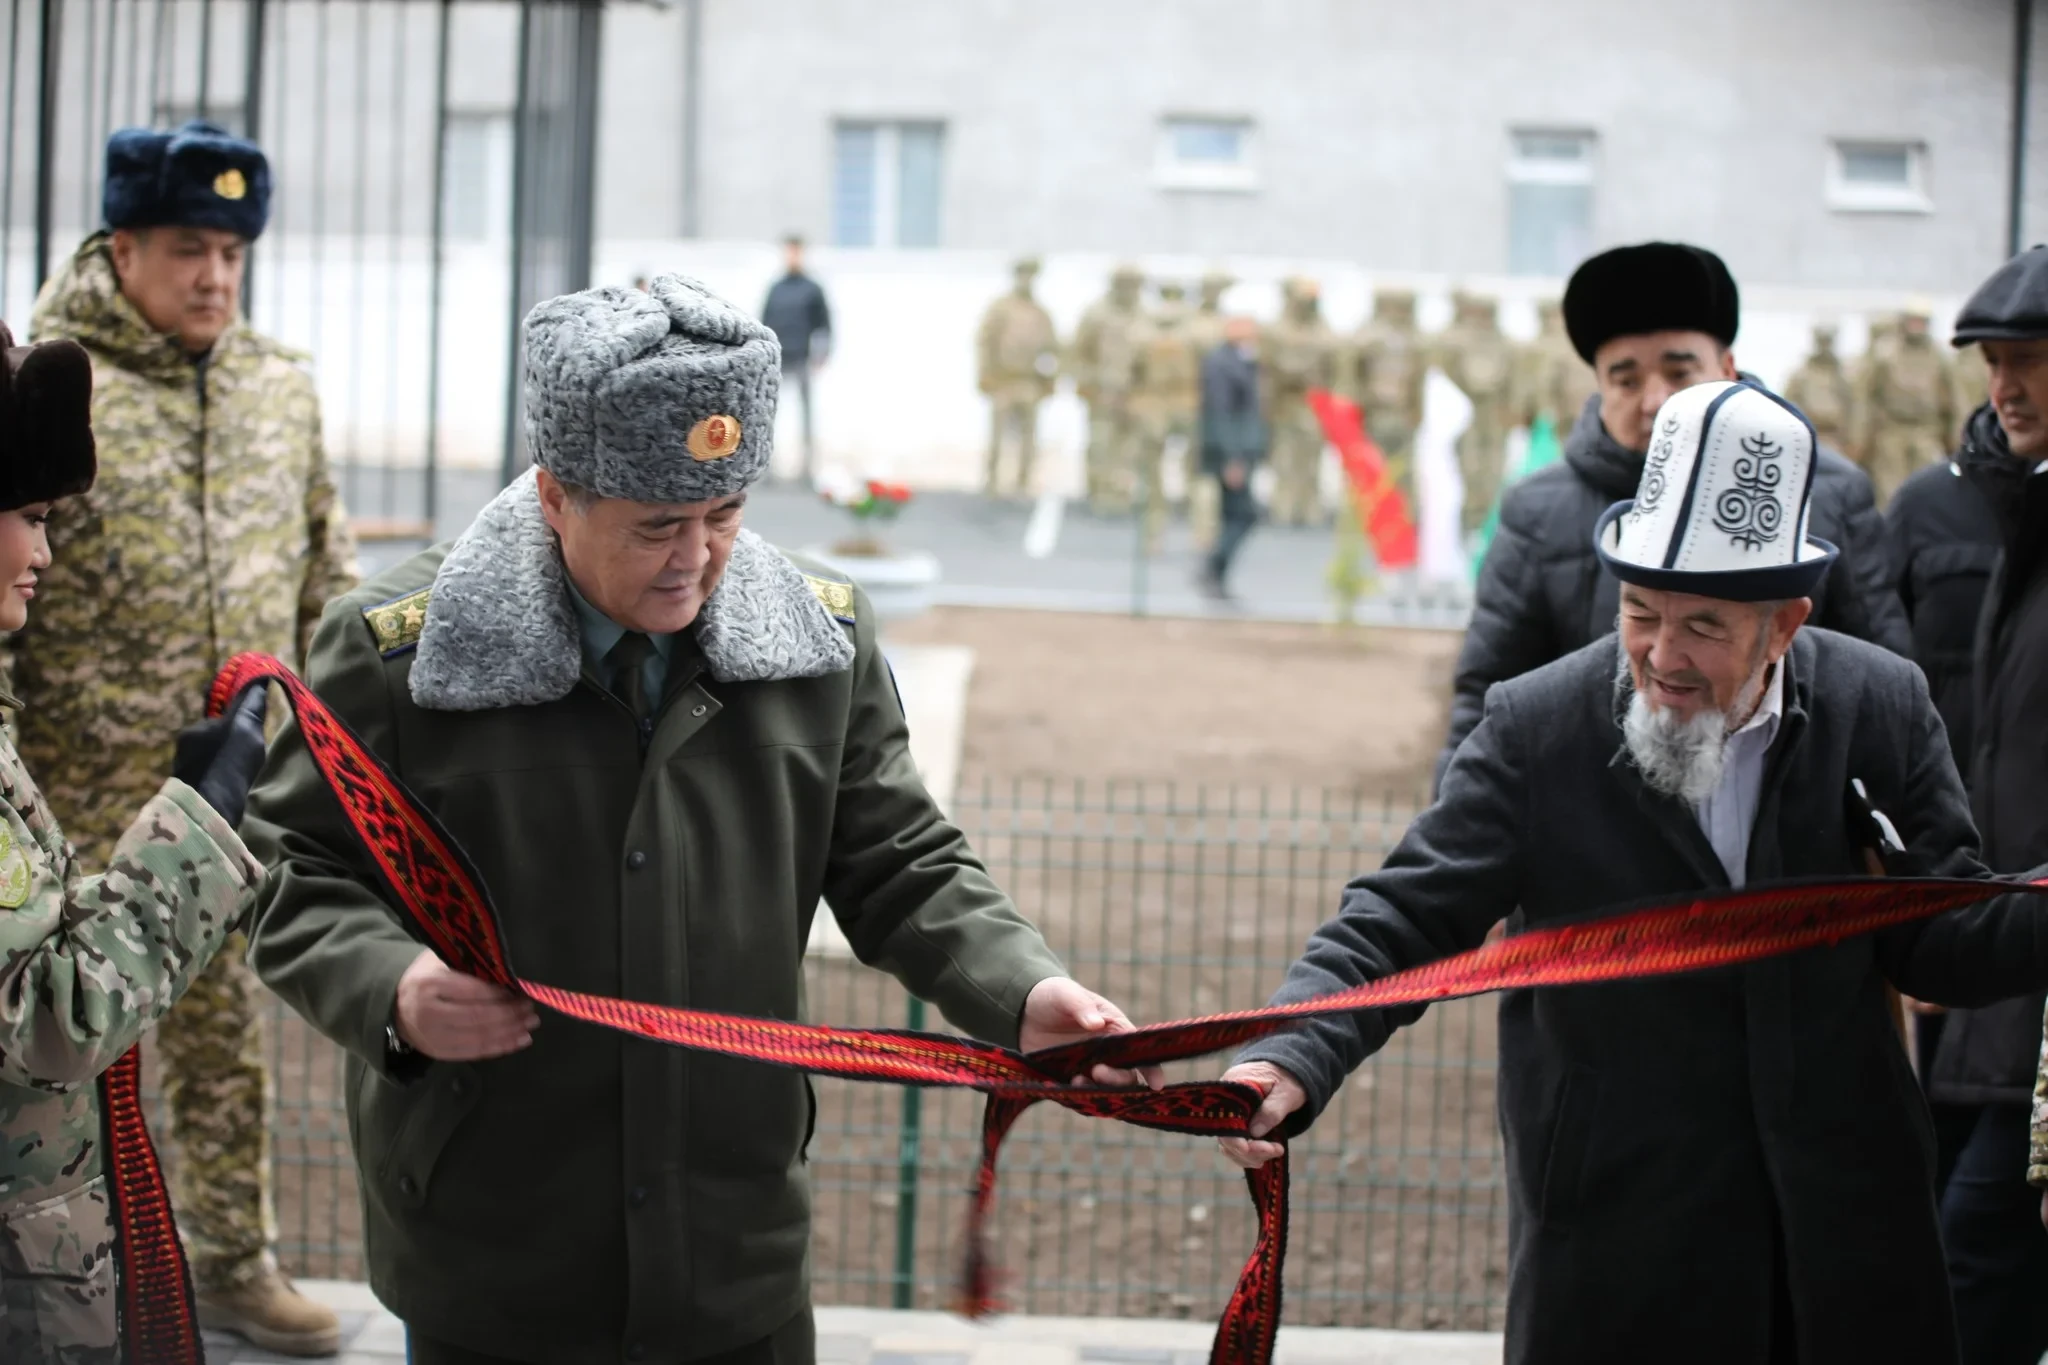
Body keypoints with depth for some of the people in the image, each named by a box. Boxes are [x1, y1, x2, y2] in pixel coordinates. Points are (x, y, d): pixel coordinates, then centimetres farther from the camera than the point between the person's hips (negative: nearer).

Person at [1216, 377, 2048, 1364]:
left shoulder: (1880, 709, -3)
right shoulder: (1535, 727, -9)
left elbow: (1939, 941, 1)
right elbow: (1404, 921, -11)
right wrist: (1292, 1060, -28)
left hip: (1848, 1233, 2)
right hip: (1617, 1242, -2)